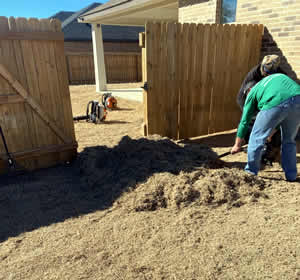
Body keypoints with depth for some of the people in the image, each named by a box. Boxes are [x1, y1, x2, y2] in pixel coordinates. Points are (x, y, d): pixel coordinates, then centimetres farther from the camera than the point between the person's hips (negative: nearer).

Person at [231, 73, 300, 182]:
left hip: (275, 104, -4)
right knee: (289, 141, 22)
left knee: (257, 138, 14)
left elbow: (244, 121, 26)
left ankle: (251, 172, 23)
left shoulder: (253, 91, 26)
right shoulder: (280, 76, 40)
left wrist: (237, 145, 36)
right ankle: (291, 175, 29)